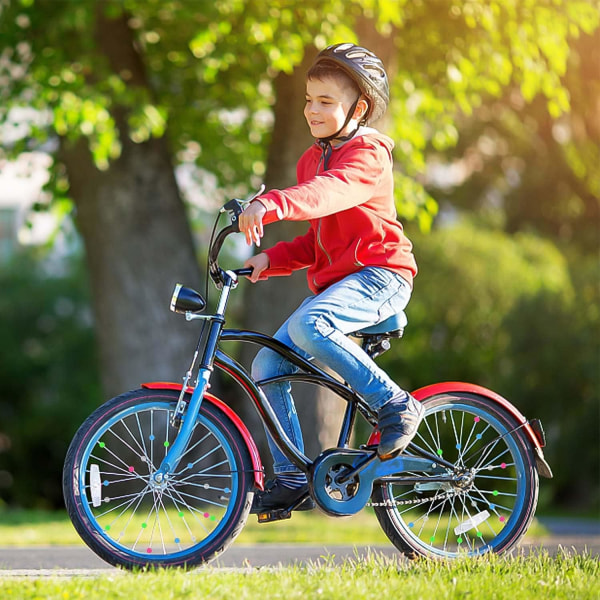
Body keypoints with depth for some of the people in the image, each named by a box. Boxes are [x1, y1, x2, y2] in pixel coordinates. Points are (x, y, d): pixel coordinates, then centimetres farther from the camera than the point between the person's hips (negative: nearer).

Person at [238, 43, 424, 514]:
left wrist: (271, 205, -50)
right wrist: (270, 260, 2)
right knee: (267, 366, -3)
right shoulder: (313, 158, 18)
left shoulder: (367, 155, -10)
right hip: (335, 281, 9)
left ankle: (395, 404, -22)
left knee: (308, 326, -35)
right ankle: (291, 480, 4)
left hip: (378, 275, -9)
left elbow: (328, 192, -33)